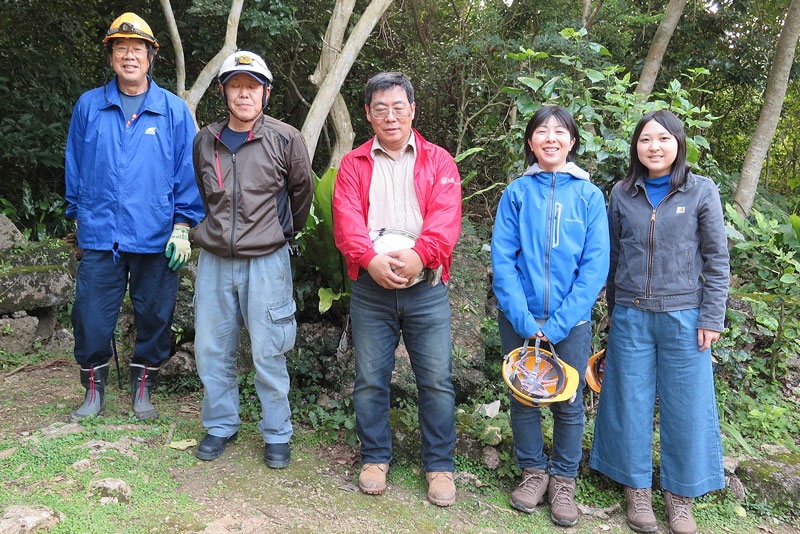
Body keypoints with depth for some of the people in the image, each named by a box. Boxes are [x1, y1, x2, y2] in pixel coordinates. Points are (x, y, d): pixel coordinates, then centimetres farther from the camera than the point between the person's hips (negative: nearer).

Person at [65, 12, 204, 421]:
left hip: (156, 236, -1)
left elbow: (188, 172, 1)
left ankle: (142, 390, 25)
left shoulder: (174, 110, 2)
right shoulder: (88, 106, 7)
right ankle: (94, 391, 24)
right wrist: (77, 216, 15)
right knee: (91, 316, 4)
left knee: (154, 316, 7)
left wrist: (183, 226, -4)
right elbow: (74, 168, 15)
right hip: (100, 234, 1)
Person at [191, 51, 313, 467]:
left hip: (266, 261, -4)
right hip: (214, 260, 4)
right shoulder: (205, 141, 7)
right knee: (211, 350, 11)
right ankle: (220, 426, 30)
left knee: (268, 354, 2)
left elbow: (302, 191, 10)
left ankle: (276, 435, 19)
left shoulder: (285, 140, -4)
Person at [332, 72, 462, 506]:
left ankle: (440, 466, 19)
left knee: (437, 380, 3)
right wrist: (370, 259, -21)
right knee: (370, 379, 8)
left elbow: (445, 218, -6)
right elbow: (346, 219, -3)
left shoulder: (438, 162, 9)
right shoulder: (354, 164, 11)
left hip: (426, 289, 0)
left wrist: (419, 254, -23)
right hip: (370, 288, 1)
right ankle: (375, 458, 27)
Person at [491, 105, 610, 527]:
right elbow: (502, 258, -3)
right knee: (522, 397, 10)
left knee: (569, 403, 8)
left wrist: (558, 323, -13)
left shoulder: (589, 195, 1)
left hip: (570, 320, 0)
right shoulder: (517, 192, 2)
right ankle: (533, 471, 29)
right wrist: (523, 320, -13)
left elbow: (595, 266, -5)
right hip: (519, 317, 1)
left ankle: (564, 480, 27)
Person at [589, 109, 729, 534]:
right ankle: (637, 489, 25)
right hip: (631, 317, 2)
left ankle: (680, 495, 24)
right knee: (631, 403, 8)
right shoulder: (622, 194, 5)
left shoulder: (701, 191, -1)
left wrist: (712, 318, -4)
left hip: (683, 316, -1)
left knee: (685, 406, 6)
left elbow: (716, 259, 0)